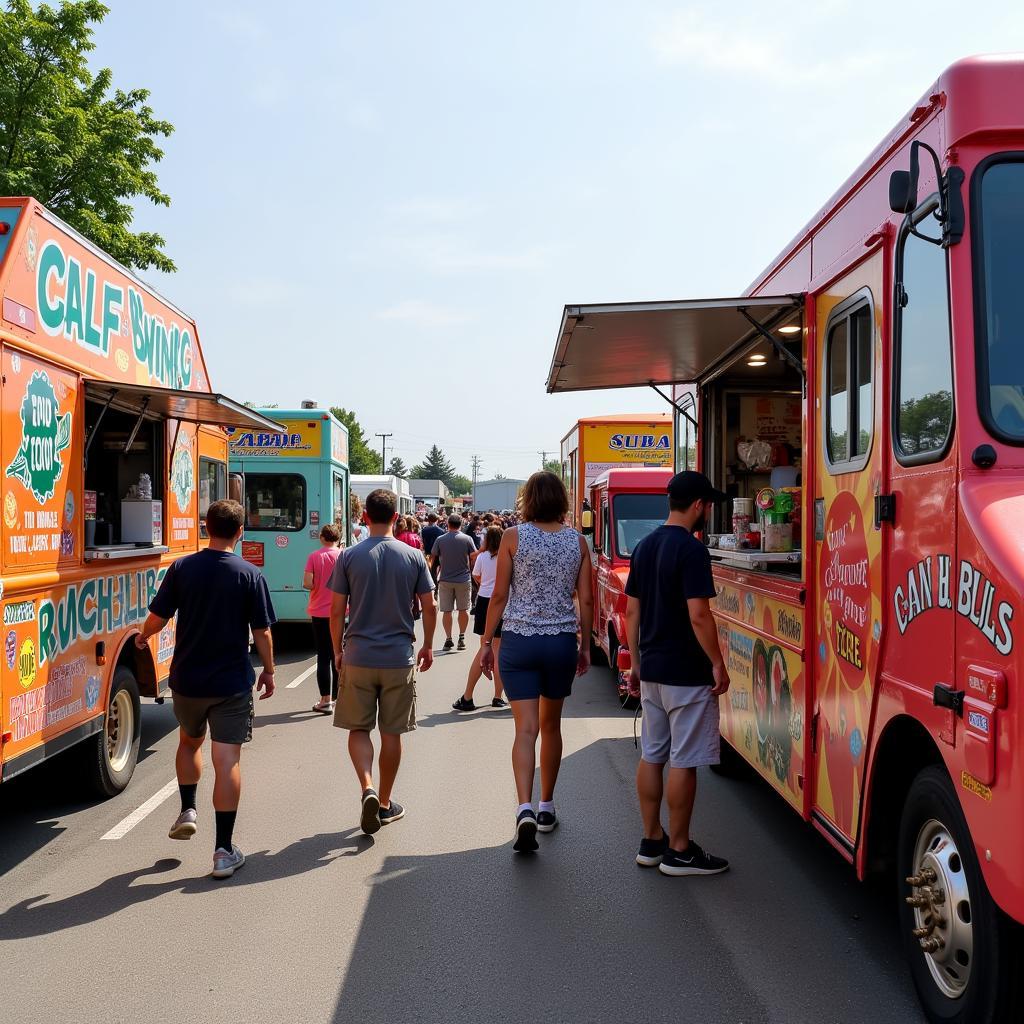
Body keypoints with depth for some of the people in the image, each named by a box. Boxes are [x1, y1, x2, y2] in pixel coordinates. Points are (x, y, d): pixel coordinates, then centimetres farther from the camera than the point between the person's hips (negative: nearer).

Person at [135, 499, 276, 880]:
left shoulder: (182, 568, -4)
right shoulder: (250, 575, -9)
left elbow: (157, 617, 0)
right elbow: (262, 631, -7)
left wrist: (143, 636, 22)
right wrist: (268, 670, 8)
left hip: (186, 678, 2)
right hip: (232, 683, -2)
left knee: (189, 741, 30)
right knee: (227, 760, 1)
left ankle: (188, 811, 26)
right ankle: (224, 850, 2)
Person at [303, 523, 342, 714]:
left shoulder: (314, 557, -6)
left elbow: (307, 584, -14)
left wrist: (319, 586, 7)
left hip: (319, 612, -1)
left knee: (323, 657, 3)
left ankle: (325, 700, 0)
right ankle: (336, 698, 19)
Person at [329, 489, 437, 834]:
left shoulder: (349, 557, -4)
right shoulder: (414, 557, -2)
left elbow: (337, 611, -3)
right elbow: (429, 606, 1)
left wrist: (338, 651, 9)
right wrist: (428, 646, 14)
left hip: (358, 657, -1)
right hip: (399, 659, 1)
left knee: (358, 729, 11)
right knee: (391, 733, 11)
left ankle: (368, 789, -10)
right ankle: (385, 803, 20)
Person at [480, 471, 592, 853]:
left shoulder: (513, 537, -5)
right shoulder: (577, 541, 2)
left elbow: (499, 595, -5)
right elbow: (585, 600, 4)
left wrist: (487, 642, 4)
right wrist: (585, 646, 14)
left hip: (518, 639, -2)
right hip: (562, 641, 2)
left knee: (526, 729, -3)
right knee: (551, 726, 17)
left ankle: (525, 809, -19)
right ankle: (546, 808, 27)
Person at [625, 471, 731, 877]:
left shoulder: (644, 547, 10)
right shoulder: (691, 549, -16)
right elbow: (698, 615, -21)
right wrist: (718, 663, -13)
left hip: (651, 670, 8)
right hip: (686, 673, -8)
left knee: (651, 755, 13)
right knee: (683, 761, 0)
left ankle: (651, 842, 21)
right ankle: (679, 851, 7)